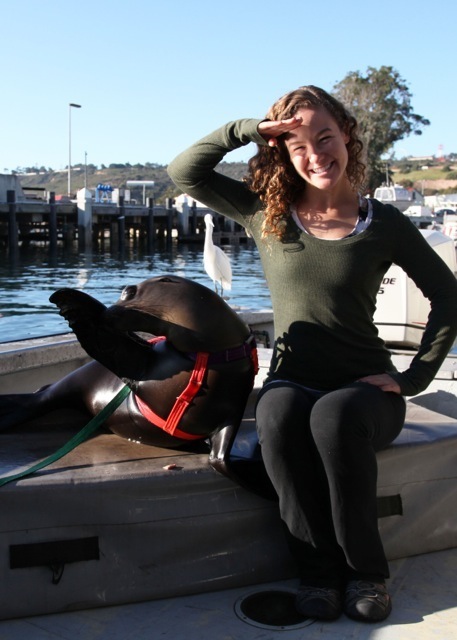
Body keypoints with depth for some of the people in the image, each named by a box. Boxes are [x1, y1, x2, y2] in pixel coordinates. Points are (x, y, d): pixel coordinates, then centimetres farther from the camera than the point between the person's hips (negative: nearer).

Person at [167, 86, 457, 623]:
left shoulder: (384, 225, 1)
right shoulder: (267, 214, 5)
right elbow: (183, 172, 3)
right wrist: (245, 129, -9)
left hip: (363, 389, -1)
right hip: (292, 382, 2)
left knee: (332, 415, -36)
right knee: (277, 414, -35)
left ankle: (366, 570, -15)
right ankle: (319, 567, -17)